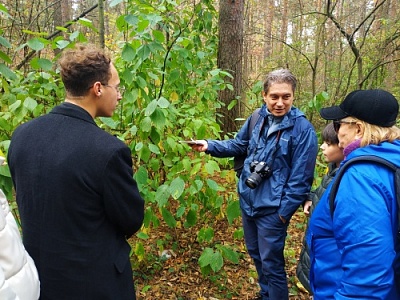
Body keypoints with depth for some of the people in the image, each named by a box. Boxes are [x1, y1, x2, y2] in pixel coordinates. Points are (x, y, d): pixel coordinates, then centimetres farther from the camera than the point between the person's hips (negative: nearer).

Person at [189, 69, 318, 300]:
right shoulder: (258, 118, -2)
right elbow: (238, 145, 12)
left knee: (271, 262, 9)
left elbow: (300, 177, -16)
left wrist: (285, 211, -14)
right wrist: (209, 145, -1)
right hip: (248, 200, 7)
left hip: (272, 208, -6)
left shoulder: (303, 129, -18)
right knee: (255, 253, 25)